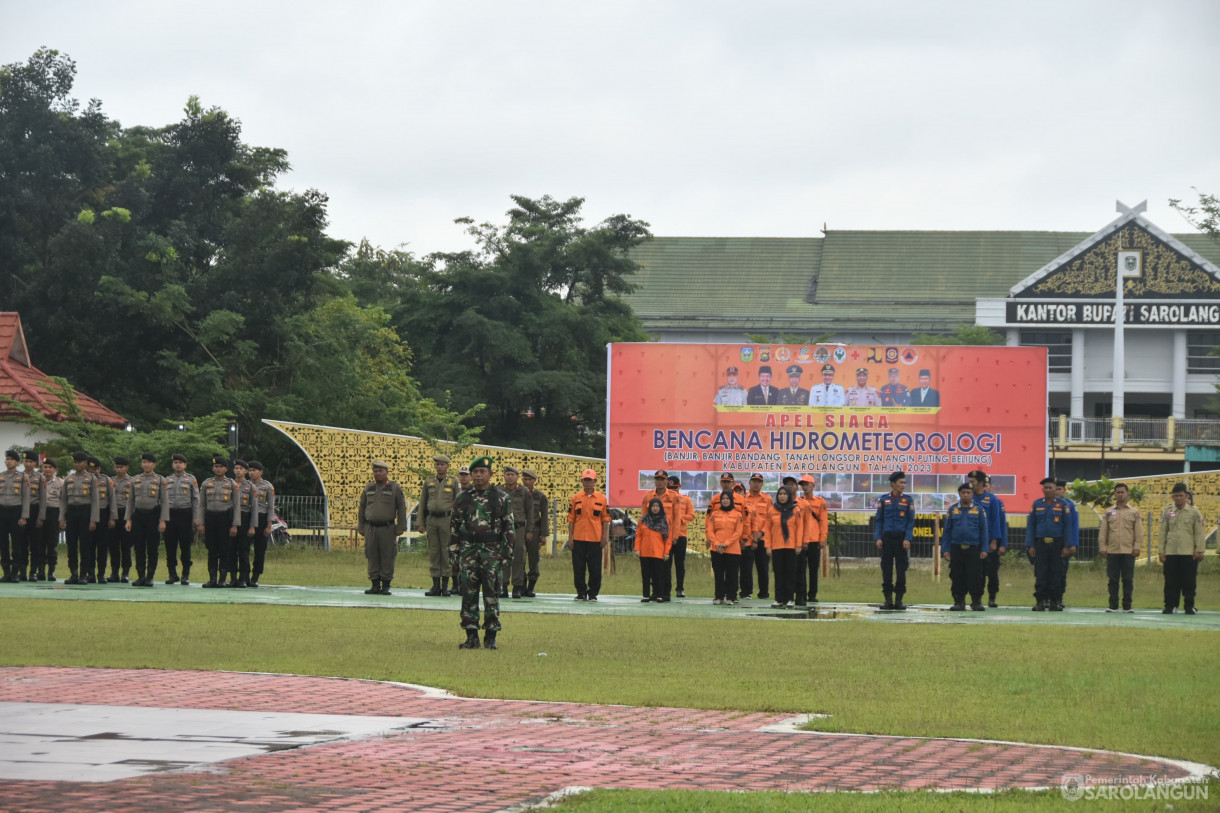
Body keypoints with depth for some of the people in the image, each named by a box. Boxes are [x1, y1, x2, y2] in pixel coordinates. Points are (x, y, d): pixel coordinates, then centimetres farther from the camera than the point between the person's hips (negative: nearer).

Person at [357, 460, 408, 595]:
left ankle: (386, 586, 2)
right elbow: (361, 508, 16)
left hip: (387, 528, -3)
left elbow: (401, 508, 0)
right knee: (372, 556, 2)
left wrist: (401, 527, -6)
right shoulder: (368, 488, 12)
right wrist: (360, 527, 11)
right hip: (371, 527, 3)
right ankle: (375, 585, 7)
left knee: (387, 557, -3)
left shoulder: (395, 488, 1)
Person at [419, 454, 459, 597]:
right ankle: (436, 585, 6)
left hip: (447, 519, -3)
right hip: (431, 519, 3)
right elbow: (422, 503, 13)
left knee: (447, 552, -3)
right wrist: (421, 522, 7)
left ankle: (445, 586, 1)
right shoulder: (429, 482, 11)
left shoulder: (453, 482, 3)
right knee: (433, 553, 2)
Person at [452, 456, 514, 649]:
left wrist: (507, 551, -1)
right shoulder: (462, 498, 10)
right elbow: (454, 525, 14)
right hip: (468, 550, 2)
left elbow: (509, 526, 5)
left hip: (492, 551, -2)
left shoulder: (501, 498, 4)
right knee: (468, 593, 1)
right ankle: (471, 636, 7)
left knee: (491, 594, -3)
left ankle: (491, 637, 2)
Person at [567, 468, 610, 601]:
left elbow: (605, 519, 5)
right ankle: (581, 593, 11)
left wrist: (605, 537, -2)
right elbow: (571, 519, 6)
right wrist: (570, 537, 1)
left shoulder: (602, 498, 5)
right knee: (578, 568, 3)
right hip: (578, 539, 1)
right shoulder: (575, 498, 6)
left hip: (595, 539, -1)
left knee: (595, 569, 0)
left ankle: (593, 593, 9)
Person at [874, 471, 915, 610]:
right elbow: (878, 520, 8)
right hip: (887, 538, 1)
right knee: (886, 569, 0)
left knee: (901, 569, -1)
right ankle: (888, 599, 4)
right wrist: (878, 538, -3)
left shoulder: (908, 500, 4)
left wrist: (907, 539, -9)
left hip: (901, 539, -1)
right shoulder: (884, 500, 6)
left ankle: (899, 599, 4)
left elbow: (911, 521, 2)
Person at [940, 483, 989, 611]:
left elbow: (984, 531, 5)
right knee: (957, 578, 2)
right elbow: (946, 532, 11)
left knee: (974, 577, -4)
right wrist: (945, 550, 2)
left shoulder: (979, 510, 6)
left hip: (974, 550, -2)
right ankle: (959, 602, 10)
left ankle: (976, 602, 5)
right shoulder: (953, 510, 10)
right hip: (956, 549, 2)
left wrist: (984, 550, -3)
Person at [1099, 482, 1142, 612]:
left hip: (1128, 551, -1)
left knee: (1128, 580, 0)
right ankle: (1113, 606, 6)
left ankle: (1127, 606, 4)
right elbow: (1103, 532, 9)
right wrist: (1102, 547, 0)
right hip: (1112, 551, 1)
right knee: (1112, 580, 1)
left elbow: (1139, 532, 3)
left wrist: (1137, 547, -6)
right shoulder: (1108, 512, 11)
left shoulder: (1134, 512, 7)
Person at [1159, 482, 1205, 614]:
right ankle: (1170, 606, 8)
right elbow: (1163, 532, 8)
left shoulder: (1194, 511, 3)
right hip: (1171, 553, 1)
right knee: (1171, 581, 1)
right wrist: (1162, 551, 3)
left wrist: (1199, 550, -5)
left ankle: (1189, 606, 8)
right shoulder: (1167, 511, 8)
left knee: (1189, 582, 0)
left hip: (1189, 553, -1)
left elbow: (1199, 532, 2)